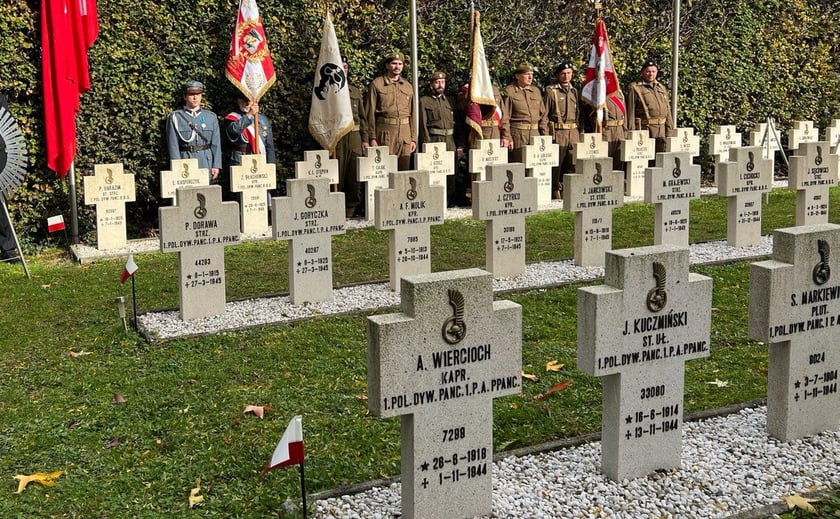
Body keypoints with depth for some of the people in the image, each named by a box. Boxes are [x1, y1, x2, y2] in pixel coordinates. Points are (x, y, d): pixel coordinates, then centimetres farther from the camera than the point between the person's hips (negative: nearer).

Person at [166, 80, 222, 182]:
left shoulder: (211, 117, 11)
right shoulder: (175, 117, 3)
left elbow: (216, 144, 8)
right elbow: (173, 145, -1)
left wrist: (216, 165, -1)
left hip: (207, 164, 3)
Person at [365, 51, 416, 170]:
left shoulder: (408, 86, 15)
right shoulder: (376, 85, 2)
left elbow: (412, 114, 16)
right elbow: (370, 113, -2)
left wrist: (413, 138, 10)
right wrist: (372, 138, -8)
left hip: (405, 134, 4)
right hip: (385, 132, -4)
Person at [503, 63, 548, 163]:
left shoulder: (536, 91, 14)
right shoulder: (509, 92, -3)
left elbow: (543, 115, 16)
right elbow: (504, 118, -7)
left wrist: (545, 136, 8)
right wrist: (507, 138, -14)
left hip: (535, 134, 5)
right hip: (517, 135, -5)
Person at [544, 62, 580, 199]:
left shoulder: (574, 91, 16)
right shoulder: (551, 91, -2)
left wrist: (579, 132, 14)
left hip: (574, 134, 5)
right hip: (557, 134, -5)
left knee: (572, 166, 4)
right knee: (555, 167, -3)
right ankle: (555, 193, 4)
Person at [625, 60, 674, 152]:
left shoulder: (662, 88, 16)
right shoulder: (634, 88, -2)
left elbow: (668, 112, 17)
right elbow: (630, 113, -7)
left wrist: (669, 131, 9)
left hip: (661, 131, 6)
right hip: (643, 130, -6)